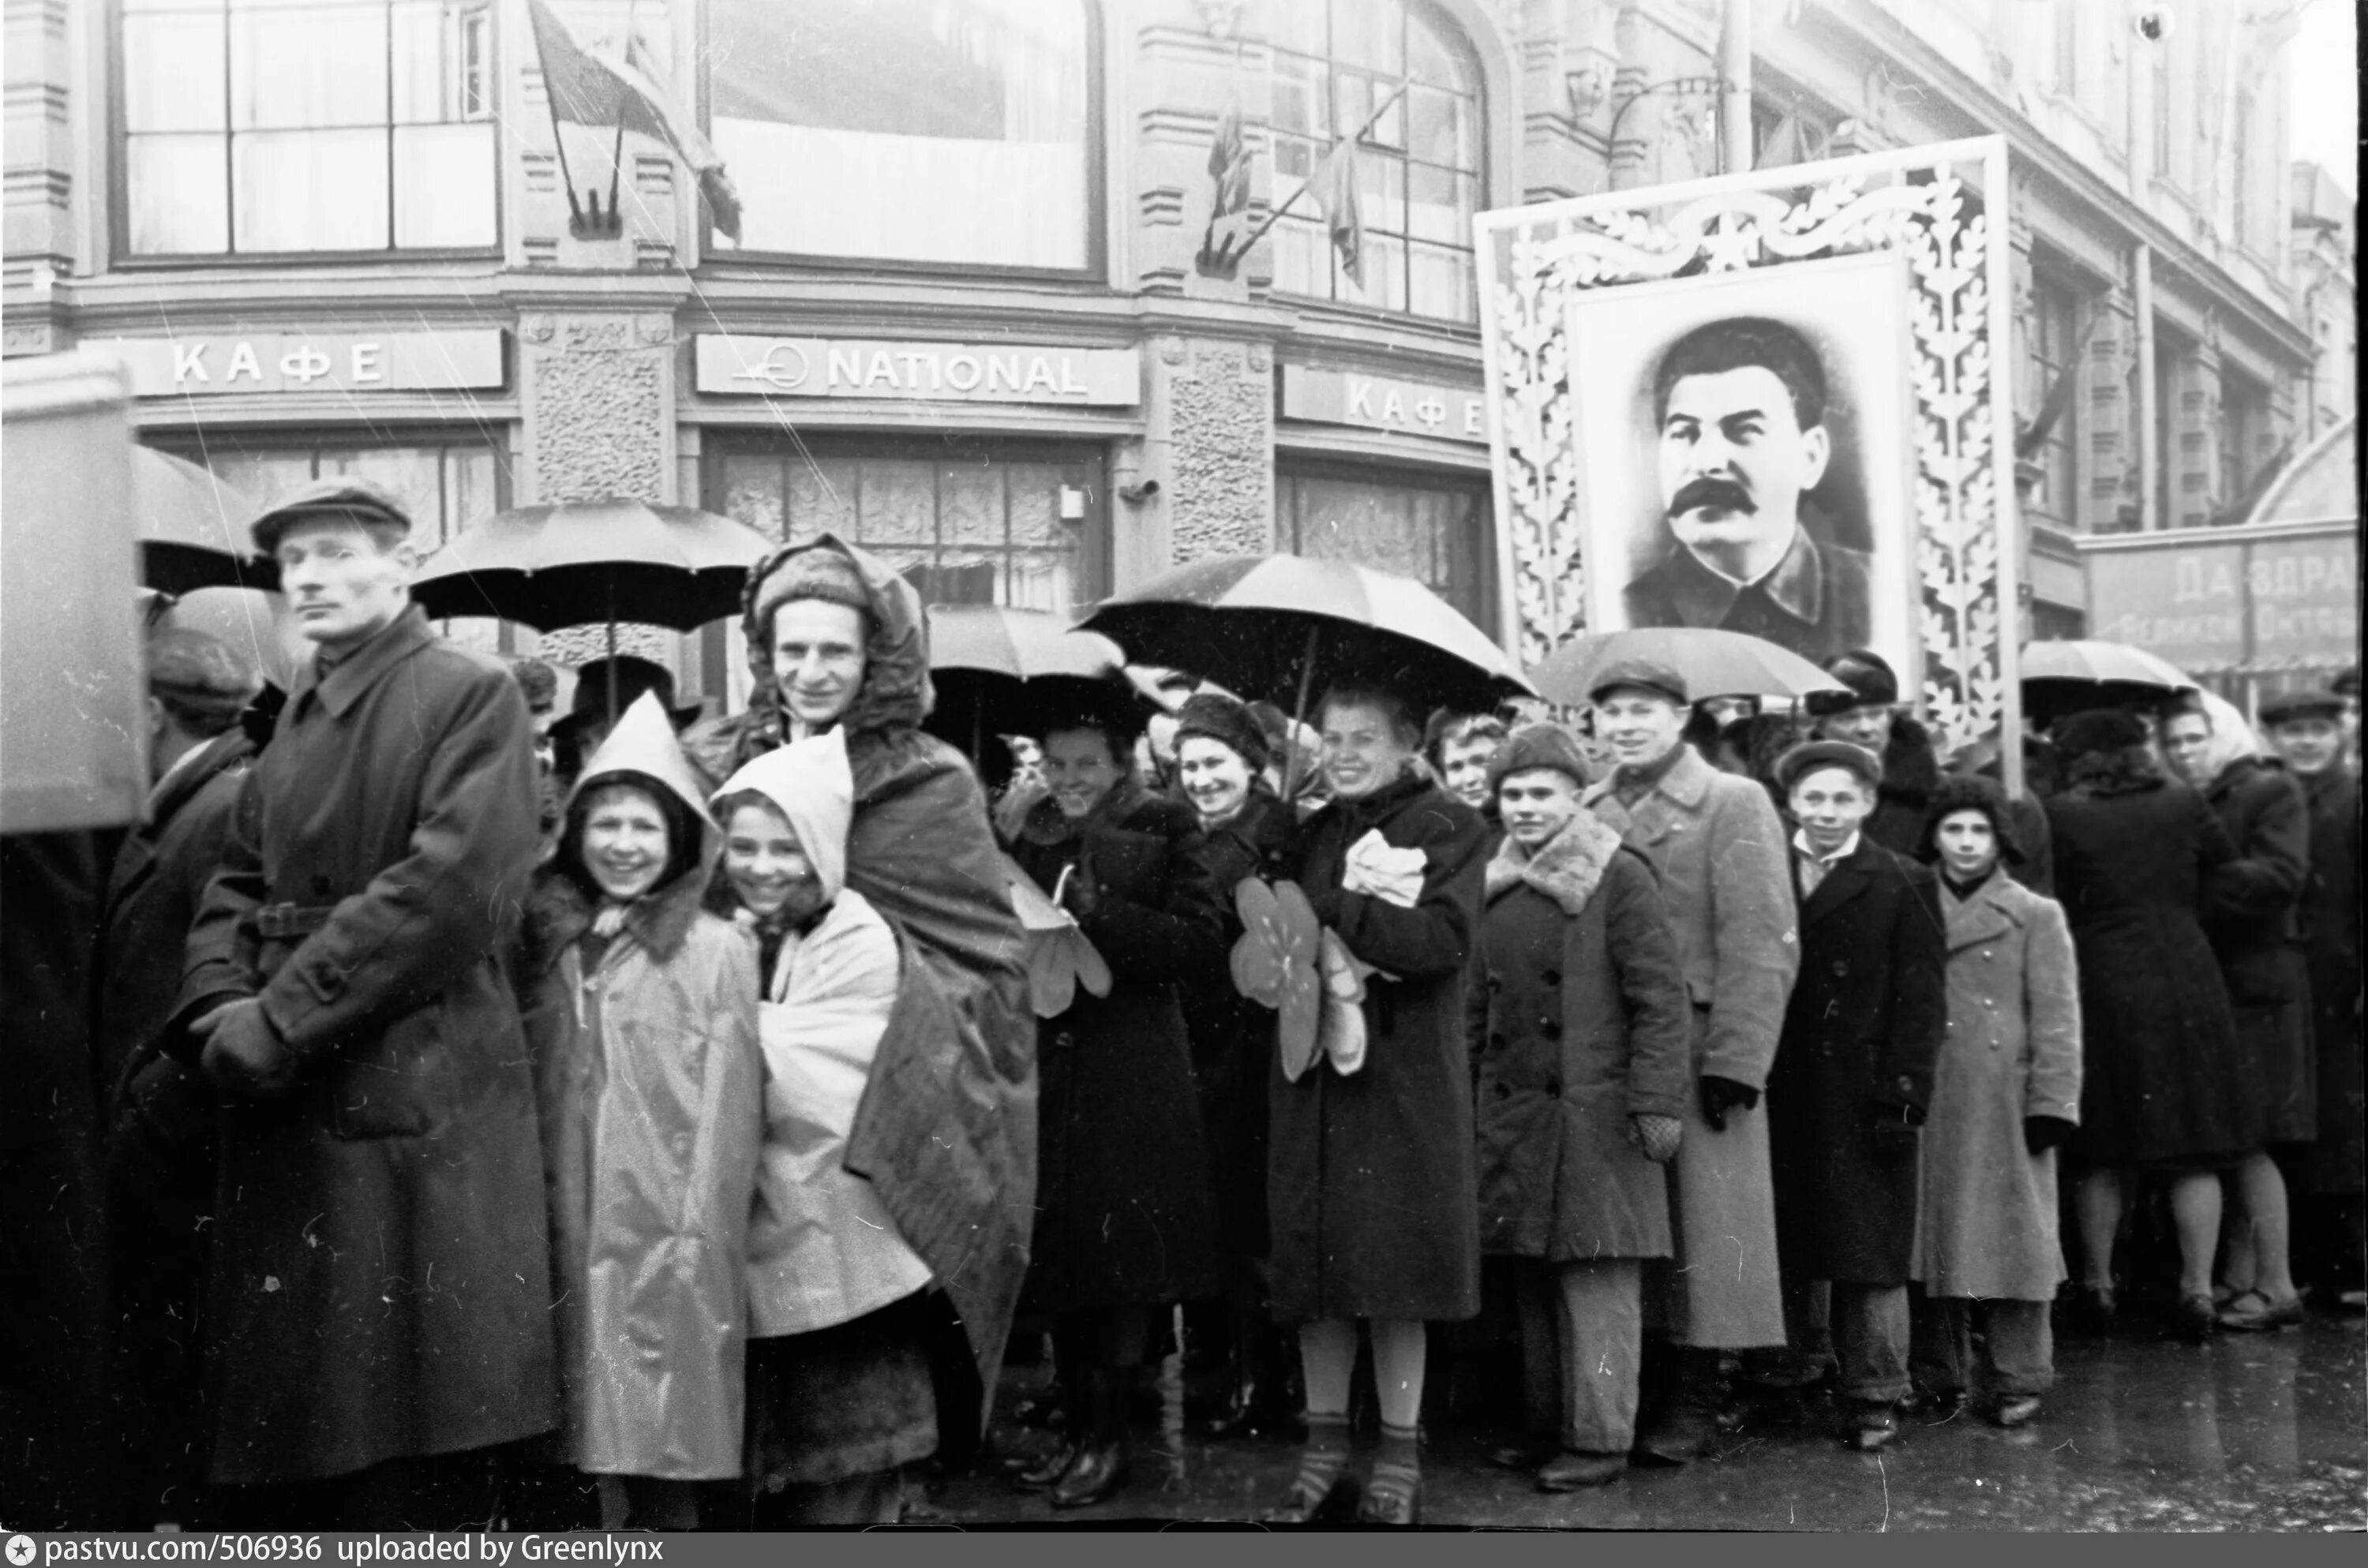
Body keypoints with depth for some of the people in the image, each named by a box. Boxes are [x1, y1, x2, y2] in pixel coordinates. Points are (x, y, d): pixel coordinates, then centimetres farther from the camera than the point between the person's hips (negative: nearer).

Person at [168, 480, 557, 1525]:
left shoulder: (471, 695, -5)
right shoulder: (296, 715, 18)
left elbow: (454, 889, -15)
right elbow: (238, 882, 16)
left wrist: (281, 1018, -15)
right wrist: (219, 1007, -5)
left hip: (411, 1116, -7)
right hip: (285, 1116, 7)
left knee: (409, 1470, -3)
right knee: (272, 1441, 12)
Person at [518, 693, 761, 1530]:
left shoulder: (718, 949, -4)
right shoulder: (549, 941, 11)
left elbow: (725, 1106, -7)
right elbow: (532, 1090, 11)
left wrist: (699, 1237, -11)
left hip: (667, 1229, -4)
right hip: (567, 1225, 4)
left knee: (663, 1428, -2)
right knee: (596, 1421, 8)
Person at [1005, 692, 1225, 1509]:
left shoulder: (1163, 831, 0)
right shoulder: (1027, 840, 15)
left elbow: (1200, 940, -10)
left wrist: (1099, 915, -19)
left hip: (1133, 1076, -5)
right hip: (1044, 1067, 5)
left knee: (1121, 1253, -3)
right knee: (1056, 1255, 6)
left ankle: (1109, 1436, 7)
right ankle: (1078, 1426, 16)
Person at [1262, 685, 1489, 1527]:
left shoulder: (1449, 826, -1)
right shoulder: (1314, 834, 15)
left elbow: (1445, 938, -16)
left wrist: (1333, 907, -14)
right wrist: (1373, 919, -11)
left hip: (1408, 1075, -4)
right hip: (1314, 1070, 5)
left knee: (1398, 1269, -1)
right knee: (1316, 1262, 5)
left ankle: (1400, 1453, 10)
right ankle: (1325, 1442, 16)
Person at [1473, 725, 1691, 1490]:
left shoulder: (1619, 878, -5)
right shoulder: (1494, 887, 13)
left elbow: (1661, 1002, -8)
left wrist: (1656, 1103, -14)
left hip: (1593, 1113, -6)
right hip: (1512, 1116, 6)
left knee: (1596, 1279, -4)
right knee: (1533, 1282, 11)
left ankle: (1600, 1437, 4)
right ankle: (1548, 1426, 21)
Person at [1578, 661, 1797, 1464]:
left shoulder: (1735, 805, -2)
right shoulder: (1584, 814, 12)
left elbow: (1761, 944, -8)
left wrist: (1735, 1062, -14)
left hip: (1695, 1054, -4)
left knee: (1696, 1225, 0)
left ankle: (1692, 1403, 9)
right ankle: (1635, 1392, 16)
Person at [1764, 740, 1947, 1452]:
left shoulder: (1904, 886, 2)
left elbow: (1922, 1001, -2)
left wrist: (1903, 1097, -10)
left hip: (1861, 1095, -2)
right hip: (1777, 1096, 2)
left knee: (1869, 1254, 2)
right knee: (1775, 1251, 6)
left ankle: (1872, 1398, 11)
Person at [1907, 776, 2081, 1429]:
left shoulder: (2036, 917, 5)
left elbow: (2056, 1020, 1)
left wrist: (2050, 1102, -7)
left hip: (2003, 1105, -2)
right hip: (1923, 1107, 2)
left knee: (2010, 1238, -2)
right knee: (1929, 1235, 5)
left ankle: (2017, 1382, 7)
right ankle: (1941, 1376, 16)